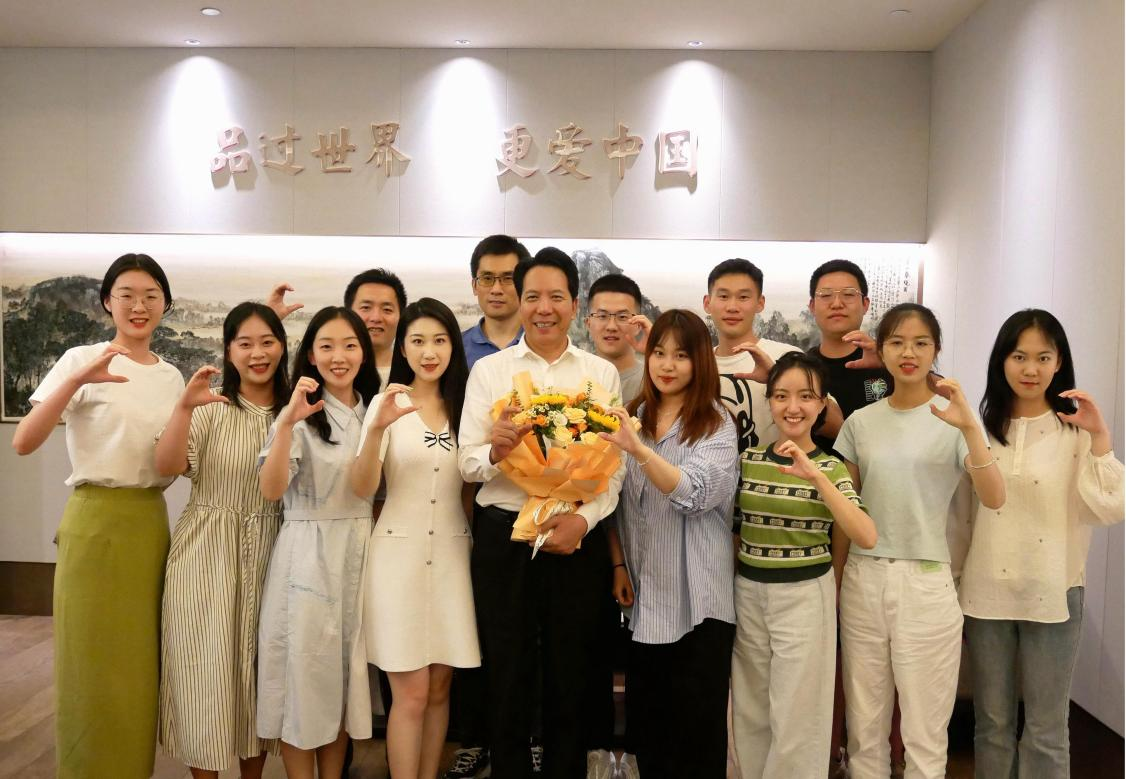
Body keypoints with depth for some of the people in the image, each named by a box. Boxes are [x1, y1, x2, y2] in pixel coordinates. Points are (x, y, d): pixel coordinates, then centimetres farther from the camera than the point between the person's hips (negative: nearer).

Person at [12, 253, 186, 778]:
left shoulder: (171, 377, 10)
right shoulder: (82, 360, -6)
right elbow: (23, 443, -18)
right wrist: (76, 381, -31)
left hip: (152, 523, 5)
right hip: (96, 522, -5)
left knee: (140, 666, 10)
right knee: (96, 668, 2)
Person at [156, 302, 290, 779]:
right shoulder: (210, 406, -5)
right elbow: (167, 467, -17)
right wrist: (184, 408, -30)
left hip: (269, 555, 3)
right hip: (207, 555, -2)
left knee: (259, 667, 12)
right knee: (206, 667, 5)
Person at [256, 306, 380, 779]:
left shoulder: (373, 413, 8)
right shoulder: (299, 415, -6)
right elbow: (271, 490, -22)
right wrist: (287, 423, -31)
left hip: (359, 554, 5)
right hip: (307, 556, -5)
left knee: (346, 674, 13)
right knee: (304, 674, 3)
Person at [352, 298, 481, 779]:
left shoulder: (464, 406, 8)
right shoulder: (387, 403, -4)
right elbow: (363, 488, -16)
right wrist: (376, 428, -29)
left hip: (452, 554, 4)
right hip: (399, 553, -4)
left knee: (439, 689, 12)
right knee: (411, 693, -2)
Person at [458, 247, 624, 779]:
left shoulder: (602, 373, 5)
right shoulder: (488, 370, 3)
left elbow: (614, 465, -1)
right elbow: (467, 462, -2)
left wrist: (584, 519, -16)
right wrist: (496, 451, -23)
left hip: (578, 538, 1)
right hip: (503, 538, 0)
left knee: (571, 676, 13)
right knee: (507, 676, 10)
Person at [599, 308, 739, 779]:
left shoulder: (716, 424, -7)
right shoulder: (634, 417, 8)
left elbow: (693, 492, -23)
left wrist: (636, 448, -34)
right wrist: (620, 567, 7)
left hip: (698, 599, -4)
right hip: (645, 594, 5)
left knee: (697, 720, 5)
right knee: (646, 714, 14)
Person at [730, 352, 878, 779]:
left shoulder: (831, 467, -4)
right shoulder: (747, 459, 2)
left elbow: (866, 537, -21)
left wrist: (815, 476, -29)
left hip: (805, 596, -3)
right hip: (747, 594, 3)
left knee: (796, 721, 4)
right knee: (750, 715, 15)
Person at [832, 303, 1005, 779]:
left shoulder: (952, 419, -3)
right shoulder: (860, 422, 5)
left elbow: (994, 499, -16)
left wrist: (969, 427, -29)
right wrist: (833, 584, 10)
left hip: (926, 582, -2)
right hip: (863, 578, 3)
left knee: (924, 734, 7)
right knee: (863, 728, 12)